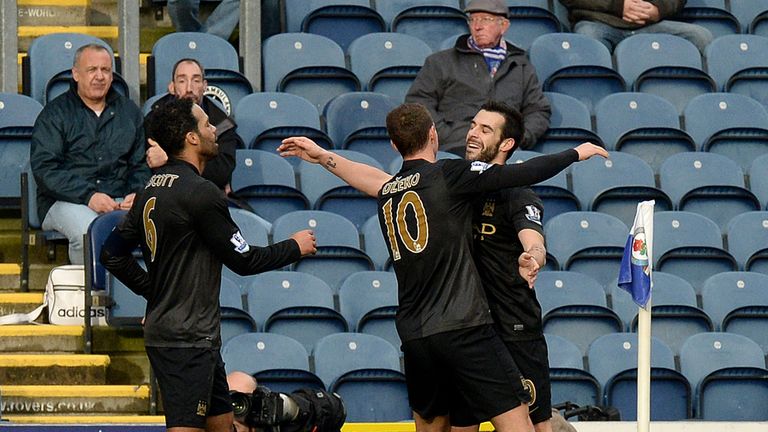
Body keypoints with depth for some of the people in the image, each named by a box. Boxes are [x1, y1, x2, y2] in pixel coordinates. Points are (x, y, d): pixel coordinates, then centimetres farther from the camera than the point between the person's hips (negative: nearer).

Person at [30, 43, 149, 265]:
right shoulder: (55, 113, 7)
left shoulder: (129, 111, 20)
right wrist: (89, 196, -15)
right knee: (89, 233, -37)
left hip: (120, 199, 3)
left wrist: (136, 194, -2)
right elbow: (44, 168, -4)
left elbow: (141, 163, 21)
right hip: (65, 201, -3)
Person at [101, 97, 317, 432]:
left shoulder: (152, 189, 11)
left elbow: (113, 254, 16)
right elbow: (242, 260, -12)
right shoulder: (200, 192, -16)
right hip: (188, 338, -10)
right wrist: (294, 247, 3)